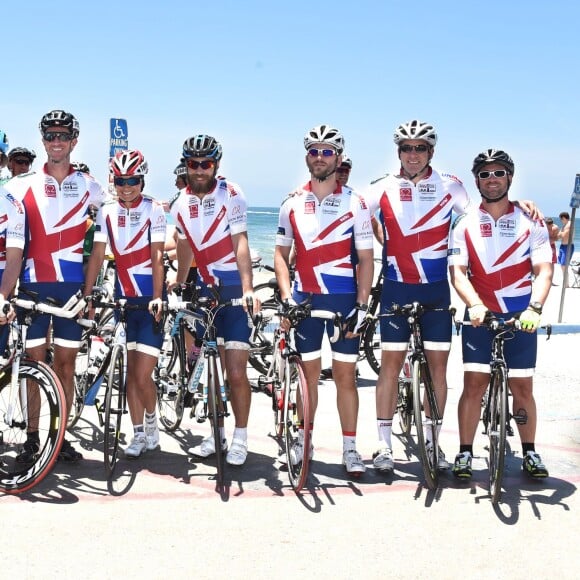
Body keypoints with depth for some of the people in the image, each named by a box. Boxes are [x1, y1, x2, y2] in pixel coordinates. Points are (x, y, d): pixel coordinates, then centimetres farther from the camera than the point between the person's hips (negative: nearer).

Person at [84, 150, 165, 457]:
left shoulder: (153, 210, -7)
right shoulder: (107, 212, 4)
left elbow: (157, 258, -12)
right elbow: (97, 256, 1)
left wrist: (157, 298, -21)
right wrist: (86, 296, -7)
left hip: (150, 299, -4)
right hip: (124, 299, 4)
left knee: (142, 375, -8)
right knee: (131, 371, 8)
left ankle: (152, 421, 19)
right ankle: (139, 434, 18)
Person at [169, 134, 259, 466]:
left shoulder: (230, 194, -8)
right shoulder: (182, 202, 7)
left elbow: (240, 243, -17)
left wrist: (248, 290, -27)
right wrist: (178, 287, 22)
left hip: (235, 290, -5)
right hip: (206, 289, 5)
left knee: (236, 372, -7)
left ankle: (240, 439, 8)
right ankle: (216, 434, 22)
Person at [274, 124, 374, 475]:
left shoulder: (354, 203, -2)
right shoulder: (293, 204, 5)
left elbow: (366, 259, -2)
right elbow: (281, 253, 9)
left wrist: (362, 306, -9)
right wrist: (286, 295, -4)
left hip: (345, 299, -2)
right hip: (305, 299, 2)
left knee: (345, 374, 2)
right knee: (309, 371, 8)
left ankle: (350, 448, 10)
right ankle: (304, 441, 18)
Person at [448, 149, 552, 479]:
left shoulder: (530, 222, 2)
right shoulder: (466, 225, 3)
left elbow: (544, 269, -5)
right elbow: (457, 271, -6)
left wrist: (535, 308, -21)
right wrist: (474, 305, -23)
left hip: (521, 318, 0)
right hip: (480, 316, 0)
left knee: (523, 387, 6)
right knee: (474, 384, -3)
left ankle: (530, 453, 18)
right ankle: (465, 453, 4)